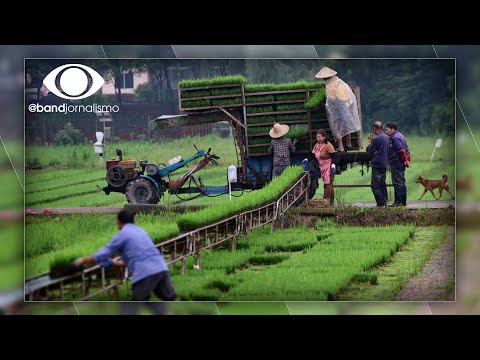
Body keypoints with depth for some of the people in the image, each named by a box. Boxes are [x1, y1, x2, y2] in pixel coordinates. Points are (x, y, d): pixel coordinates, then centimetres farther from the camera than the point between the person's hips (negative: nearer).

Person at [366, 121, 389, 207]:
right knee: (383, 184, 15)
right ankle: (384, 202, 16)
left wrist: (370, 141, 4)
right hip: (384, 163, 9)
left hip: (377, 165, -9)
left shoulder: (377, 138, -17)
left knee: (375, 185, -6)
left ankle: (380, 203, -11)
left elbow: (369, 151, -9)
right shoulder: (386, 137, 10)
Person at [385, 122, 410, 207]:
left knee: (397, 182, -9)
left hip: (396, 163, -11)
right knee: (402, 182, 12)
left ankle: (398, 201, -11)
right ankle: (403, 201, 15)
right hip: (401, 163, 11)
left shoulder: (395, 137, -14)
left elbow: (401, 150, -20)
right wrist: (407, 159, 18)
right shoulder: (400, 135, 20)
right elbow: (406, 150, 22)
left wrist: (405, 160, -17)